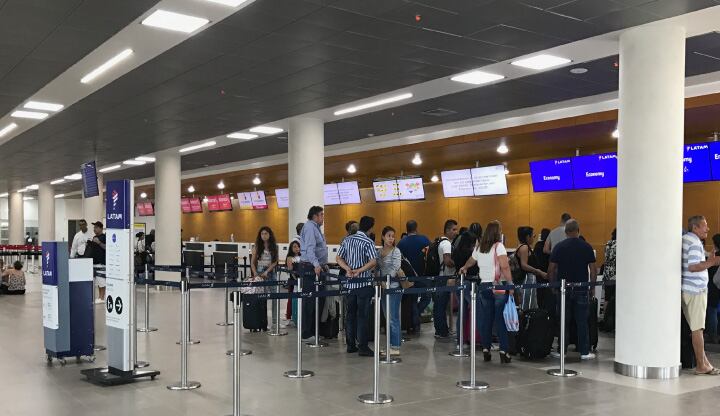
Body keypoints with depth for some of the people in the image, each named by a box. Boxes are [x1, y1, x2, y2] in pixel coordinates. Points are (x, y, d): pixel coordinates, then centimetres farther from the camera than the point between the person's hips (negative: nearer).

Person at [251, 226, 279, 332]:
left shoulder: (274, 247, 7)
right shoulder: (257, 247, 3)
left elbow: (275, 262, 3)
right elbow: (252, 263, 2)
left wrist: (267, 271, -10)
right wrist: (255, 274, -11)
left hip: (270, 273, 2)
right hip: (259, 273, -1)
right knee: (260, 298, -4)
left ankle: (275, 320, 5)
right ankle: (262, 323, 0)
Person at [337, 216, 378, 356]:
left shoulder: (347, 240, 7)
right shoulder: (368, 242, -10)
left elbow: (339, 258, 7)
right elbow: (373, 261, -22)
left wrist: (349, 269, -6)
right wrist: (359, 271, -17)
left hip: (349, 283, 5)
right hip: (363, 284, -5)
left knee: (350, 314, 11)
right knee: (362, 315, -2)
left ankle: (350, 345, 16)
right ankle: (363, 347, -1)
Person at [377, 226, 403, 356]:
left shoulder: (396, 251, -5)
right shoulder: (379, 251, 12)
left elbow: (396, 269, -15)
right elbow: (377, 268, 14)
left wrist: (386, 279, -25)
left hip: (394, 286, -6)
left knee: (394, 317, -7)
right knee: (388, 317, 10)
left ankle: (395, 347, -3)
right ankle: (390, 345, 17)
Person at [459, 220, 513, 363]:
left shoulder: (479, 247, 11)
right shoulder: (498, 246, -8)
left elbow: (471, 261, 30)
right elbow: (505, 267, -19)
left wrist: (464, 268, 50)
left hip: (484, 286, 5)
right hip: (499, 287, -5)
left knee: (485, 320, 10)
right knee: (501, 320, -1)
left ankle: (486, 350, 14)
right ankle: (503, 351, -1)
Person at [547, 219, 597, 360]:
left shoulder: (559, 247, -1)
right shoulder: (586, 247, -2)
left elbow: (551, 269, -3)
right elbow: (593, 269, -3)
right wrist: (592, 287, 6)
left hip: (563, 289, 1)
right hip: (581, 290, -1)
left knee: (563, 321, 8)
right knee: (582, 322, 4)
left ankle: (561, 351, 11)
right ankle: (584, 352, 7)